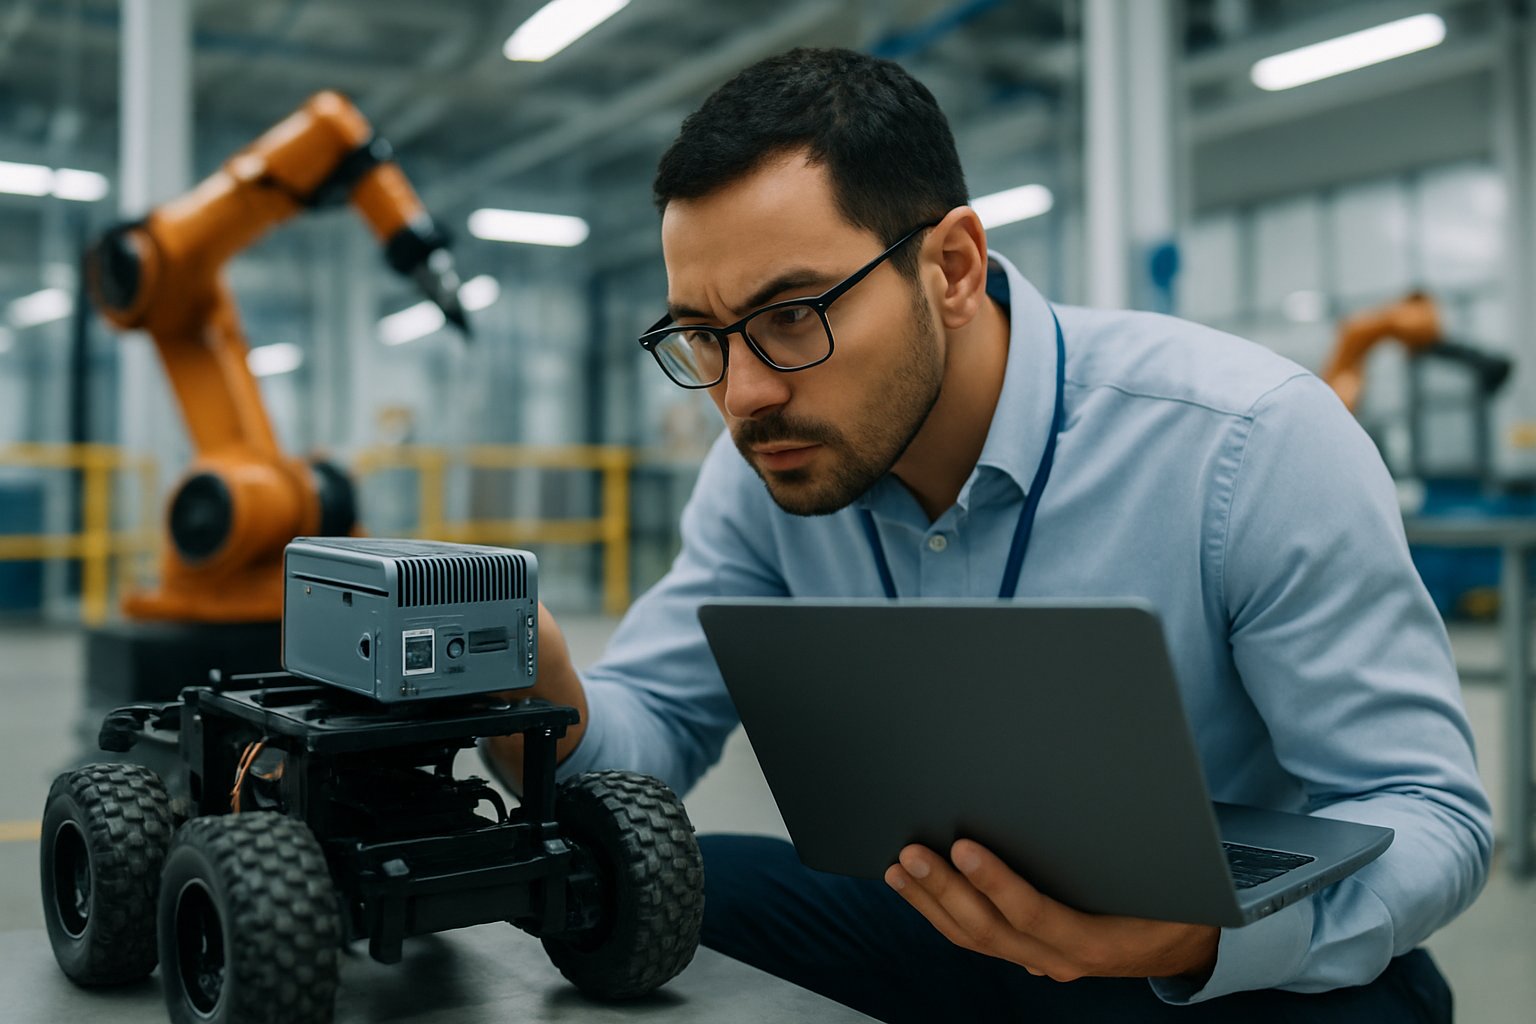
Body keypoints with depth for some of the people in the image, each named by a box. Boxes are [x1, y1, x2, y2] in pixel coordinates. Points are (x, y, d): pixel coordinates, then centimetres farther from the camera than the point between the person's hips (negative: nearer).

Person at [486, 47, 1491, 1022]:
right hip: (942, 919, 2)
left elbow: (1429, 811, -19)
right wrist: (556, 710, -28)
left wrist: (1201, 934, -39)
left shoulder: (1256, 441, -23)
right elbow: (656, 721, -3)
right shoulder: (767, 464, -8)